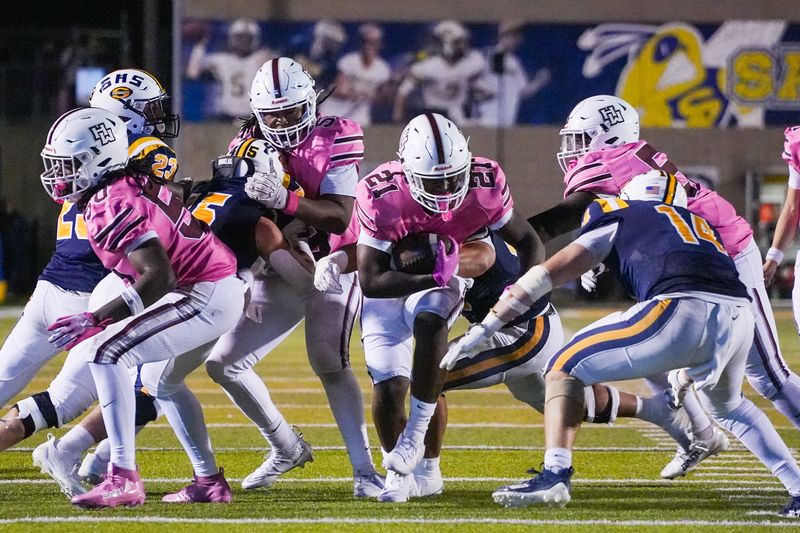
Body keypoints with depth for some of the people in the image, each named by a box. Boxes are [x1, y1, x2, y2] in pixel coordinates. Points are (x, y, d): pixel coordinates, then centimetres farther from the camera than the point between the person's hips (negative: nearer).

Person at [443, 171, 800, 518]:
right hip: (739, 316, 6)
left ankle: (556, 473, -11)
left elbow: (549, 274, 20)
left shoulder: (619, 218, 23)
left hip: (683, 311, -6)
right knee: (726, 405, 36)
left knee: (566, 370, 8)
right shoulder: (698, 223, 37)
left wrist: (485, 328, 22)